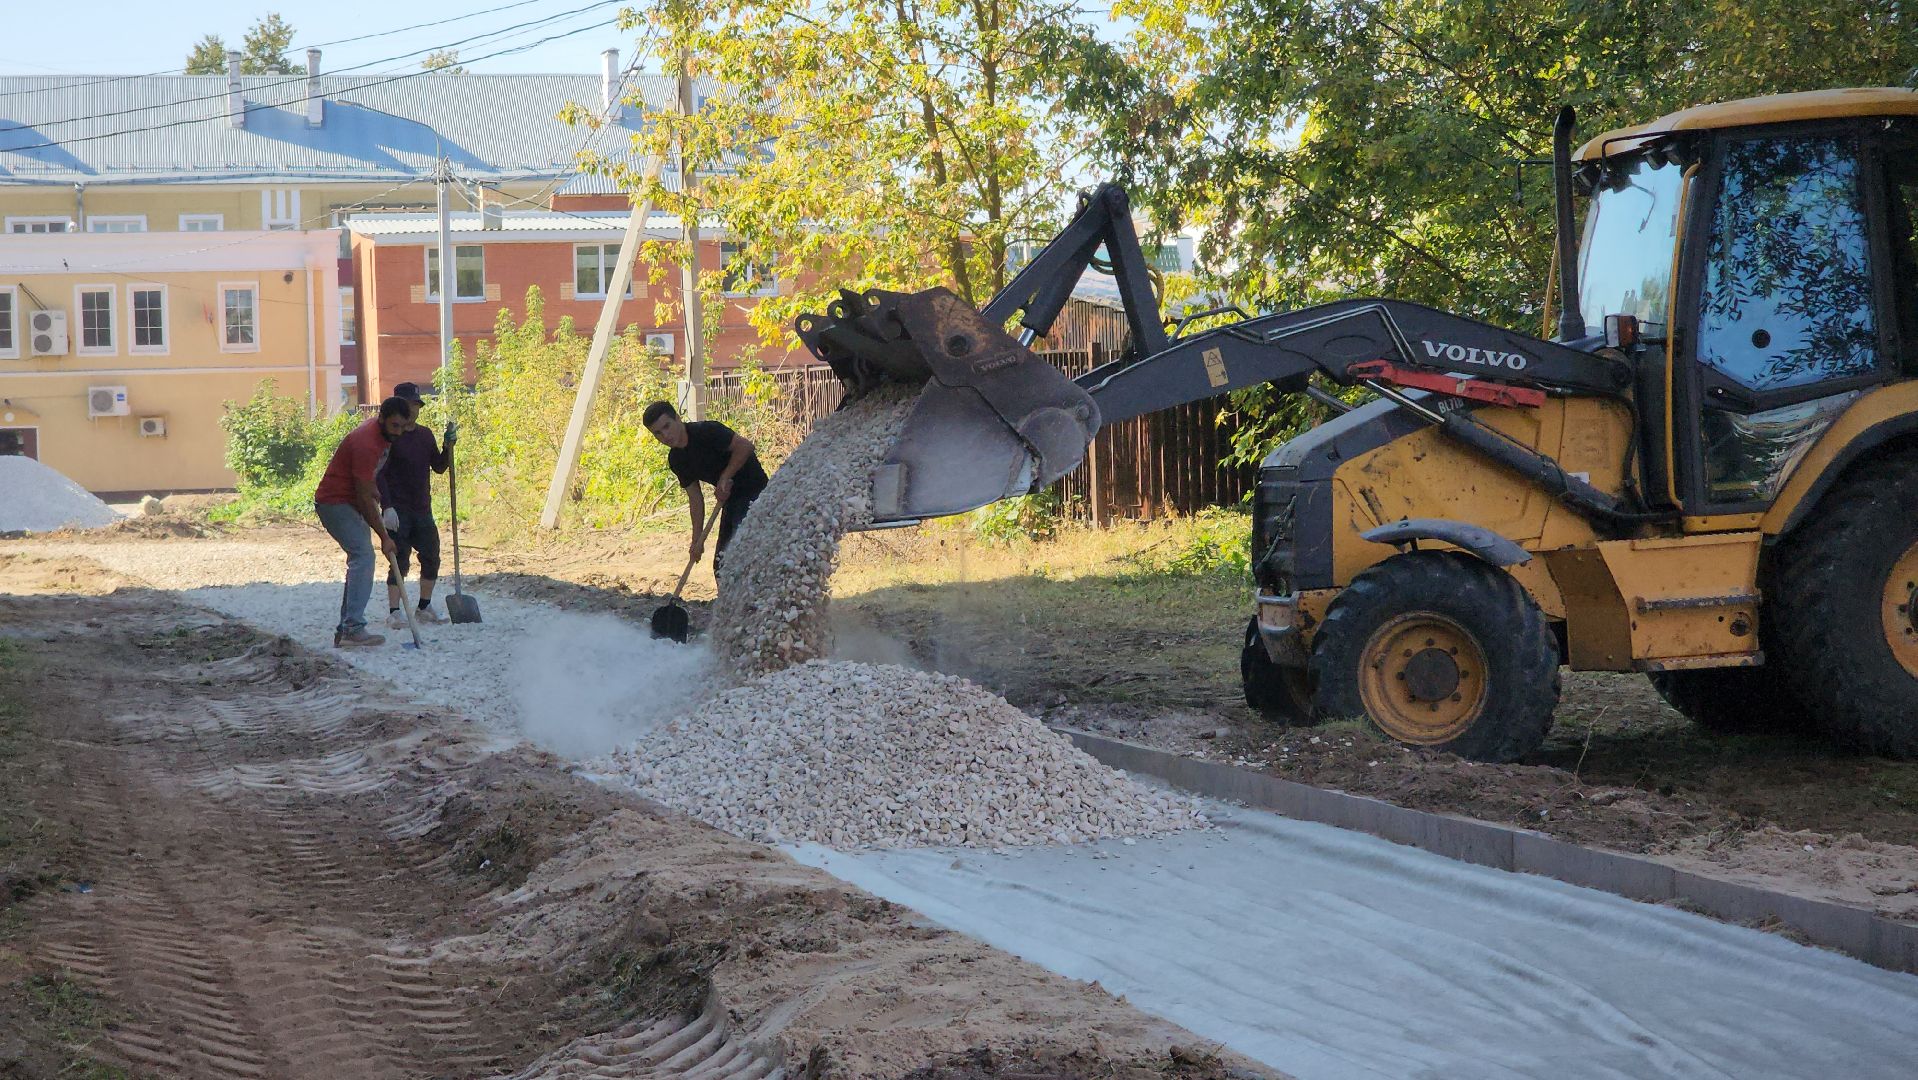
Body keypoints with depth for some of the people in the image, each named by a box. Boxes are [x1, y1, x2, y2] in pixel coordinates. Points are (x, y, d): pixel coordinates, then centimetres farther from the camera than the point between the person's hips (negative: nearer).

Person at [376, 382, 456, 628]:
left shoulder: (425, 435, 12)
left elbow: (439, 467, 15)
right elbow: (379, 474, -14)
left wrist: (448, 445, -1)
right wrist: (387, 506, -22)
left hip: (422, 509, 7)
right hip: (397, 510, -6)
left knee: (431, 558, 8)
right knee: (399, 560, -8)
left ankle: (425, 608, 22)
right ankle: (394, 612, -3)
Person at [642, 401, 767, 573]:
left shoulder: (707, 431, -18)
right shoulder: (676, 460, 5)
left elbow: (745, 445, -24)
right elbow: (695, 498, 8)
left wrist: (725, 478, -21)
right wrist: (697, 539, 4)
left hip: (753, 493, -9)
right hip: (731, 499, 9)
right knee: (721, 565, 11)